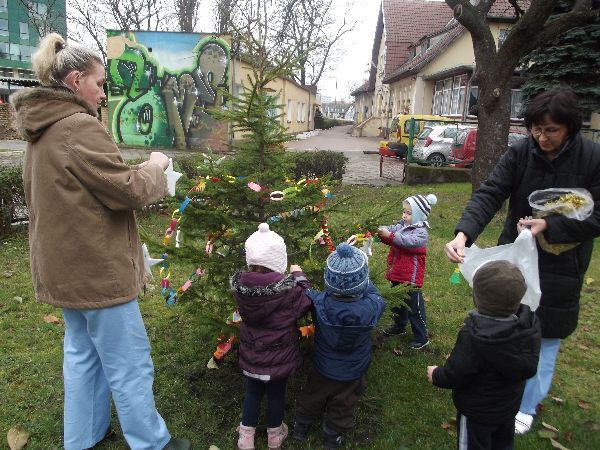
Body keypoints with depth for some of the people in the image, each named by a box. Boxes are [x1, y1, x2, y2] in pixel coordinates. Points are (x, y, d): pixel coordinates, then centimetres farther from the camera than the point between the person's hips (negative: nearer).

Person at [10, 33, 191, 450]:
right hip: (97, 268, -10)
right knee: (130, 366, 5)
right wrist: (155, 167, -4)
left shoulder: (43, 131, 10)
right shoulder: (80, 127, -20)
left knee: (82, 353, 23)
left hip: (66, 267, 10)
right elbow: (128, 191, -21)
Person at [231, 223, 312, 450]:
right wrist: (299, 276, 1)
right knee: (276, 393, 22)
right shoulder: (289, 289, -31)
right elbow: (306, 303, -13)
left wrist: (289, 279, 2)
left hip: (251, 355, 3)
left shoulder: (240, 285, -19)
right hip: (279, 357, -2)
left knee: (252, 392, 25)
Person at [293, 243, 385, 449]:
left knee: (312, 397, 29)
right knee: (342, 405, 26)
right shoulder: (370, 309, -35)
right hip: (352, 372, -1)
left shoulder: (319, 303, -33)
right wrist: (362, 281, 0)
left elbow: (306, 292, -9)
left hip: (322, 368, 1)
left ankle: (300, 427, 54)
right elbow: (376, 298, -10)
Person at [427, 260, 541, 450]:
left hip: (477, 412, -5)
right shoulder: (530, 325, -20)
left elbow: (455, 375, -26)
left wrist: (436, 375, -5)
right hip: (510, 405, 5)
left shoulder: (473, 337, -38)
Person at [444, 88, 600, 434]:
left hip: (560, 265, -2)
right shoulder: (519, 153, -11)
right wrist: (463, 234, -37)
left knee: (544, 338, 12)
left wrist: (549, 225, -26)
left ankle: (527, 406, 33)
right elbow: (488, 195, -21)